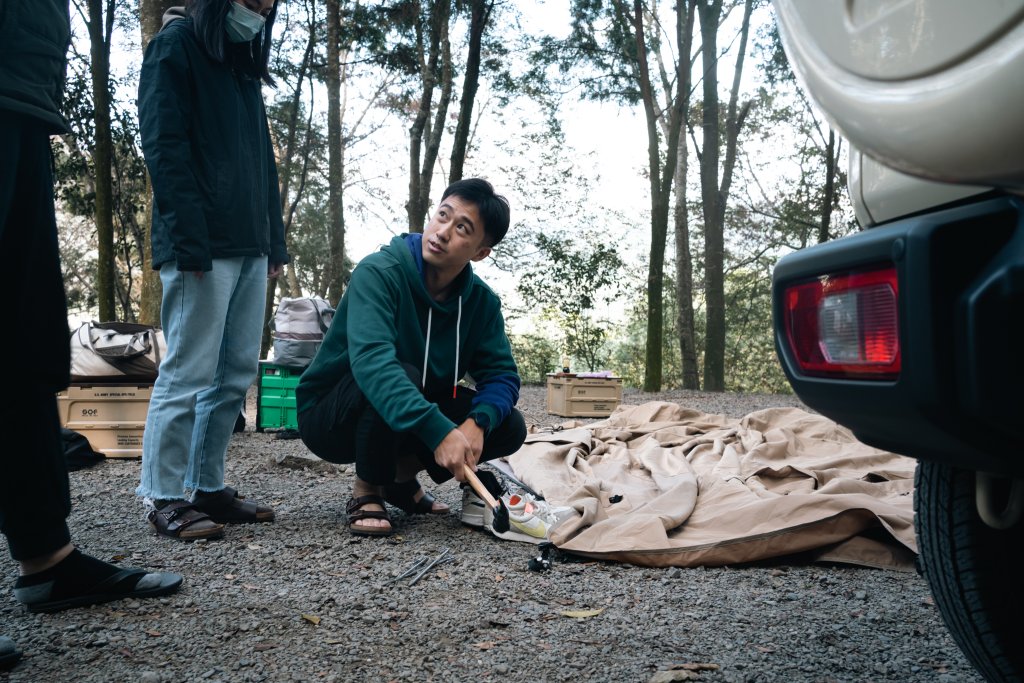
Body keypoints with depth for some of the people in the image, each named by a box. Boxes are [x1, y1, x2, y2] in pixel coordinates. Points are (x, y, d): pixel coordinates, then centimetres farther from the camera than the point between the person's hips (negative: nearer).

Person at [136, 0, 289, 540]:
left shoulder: (243, 63, 24)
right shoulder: (175, 46, 1)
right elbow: (164, 148, -10)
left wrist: (274, 241, 12)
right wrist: (191, 243, -18)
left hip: (249, 247, 8)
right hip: (203, 247, -8)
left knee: (236, 374, 7)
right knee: (188, 373, -6)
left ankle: (207, 485, 15)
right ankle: (165, 498, 3)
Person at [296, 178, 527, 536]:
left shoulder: (481, 301, -6)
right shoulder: (379, 272, -24)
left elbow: (502, 374, -9)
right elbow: (371, 359, -39)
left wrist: (477, 422, -31)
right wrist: (439, 430, -48)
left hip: (411, 422, 5)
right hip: (330, 417, -5)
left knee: (509, 427, -12)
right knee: (402, 375, -36)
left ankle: (403, 474, 9)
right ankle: (366, 492, -11)